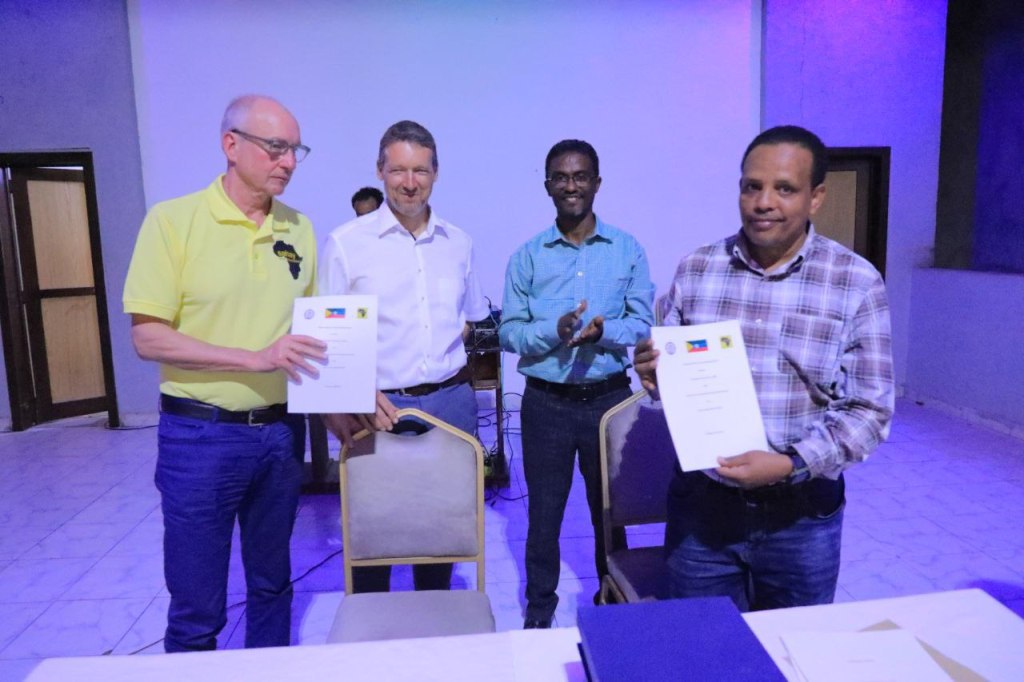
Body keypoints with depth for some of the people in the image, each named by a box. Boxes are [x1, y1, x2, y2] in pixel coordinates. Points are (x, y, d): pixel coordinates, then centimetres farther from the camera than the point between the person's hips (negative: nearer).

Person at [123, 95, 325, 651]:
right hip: (201, 434, -4)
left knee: (272, 585, 19)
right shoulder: (173, 220, -8)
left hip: (281, 431, 4)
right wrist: (255, 358, -21)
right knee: (196, 609, 8)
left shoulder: (299, 229, 4)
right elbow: (148, 336, -12)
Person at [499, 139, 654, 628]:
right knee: (544, 511, 12)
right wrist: (555, 330, -21)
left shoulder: (628, 250, 1)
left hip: (610, 398, 0)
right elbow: (508, 332, -3)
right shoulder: (527, 257, 0)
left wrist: (603, 331, -21)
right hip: (546, 403, 0)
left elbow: (644, 323, -2)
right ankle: (539, 607, 33)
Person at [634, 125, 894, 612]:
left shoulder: (857, 283, -8)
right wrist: (656, 376, -17)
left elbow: (870, 409, -8)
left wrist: (792, 464, -22)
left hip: (801, 514, -1)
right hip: (701, 504, 1)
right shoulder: (695, 269, -2)